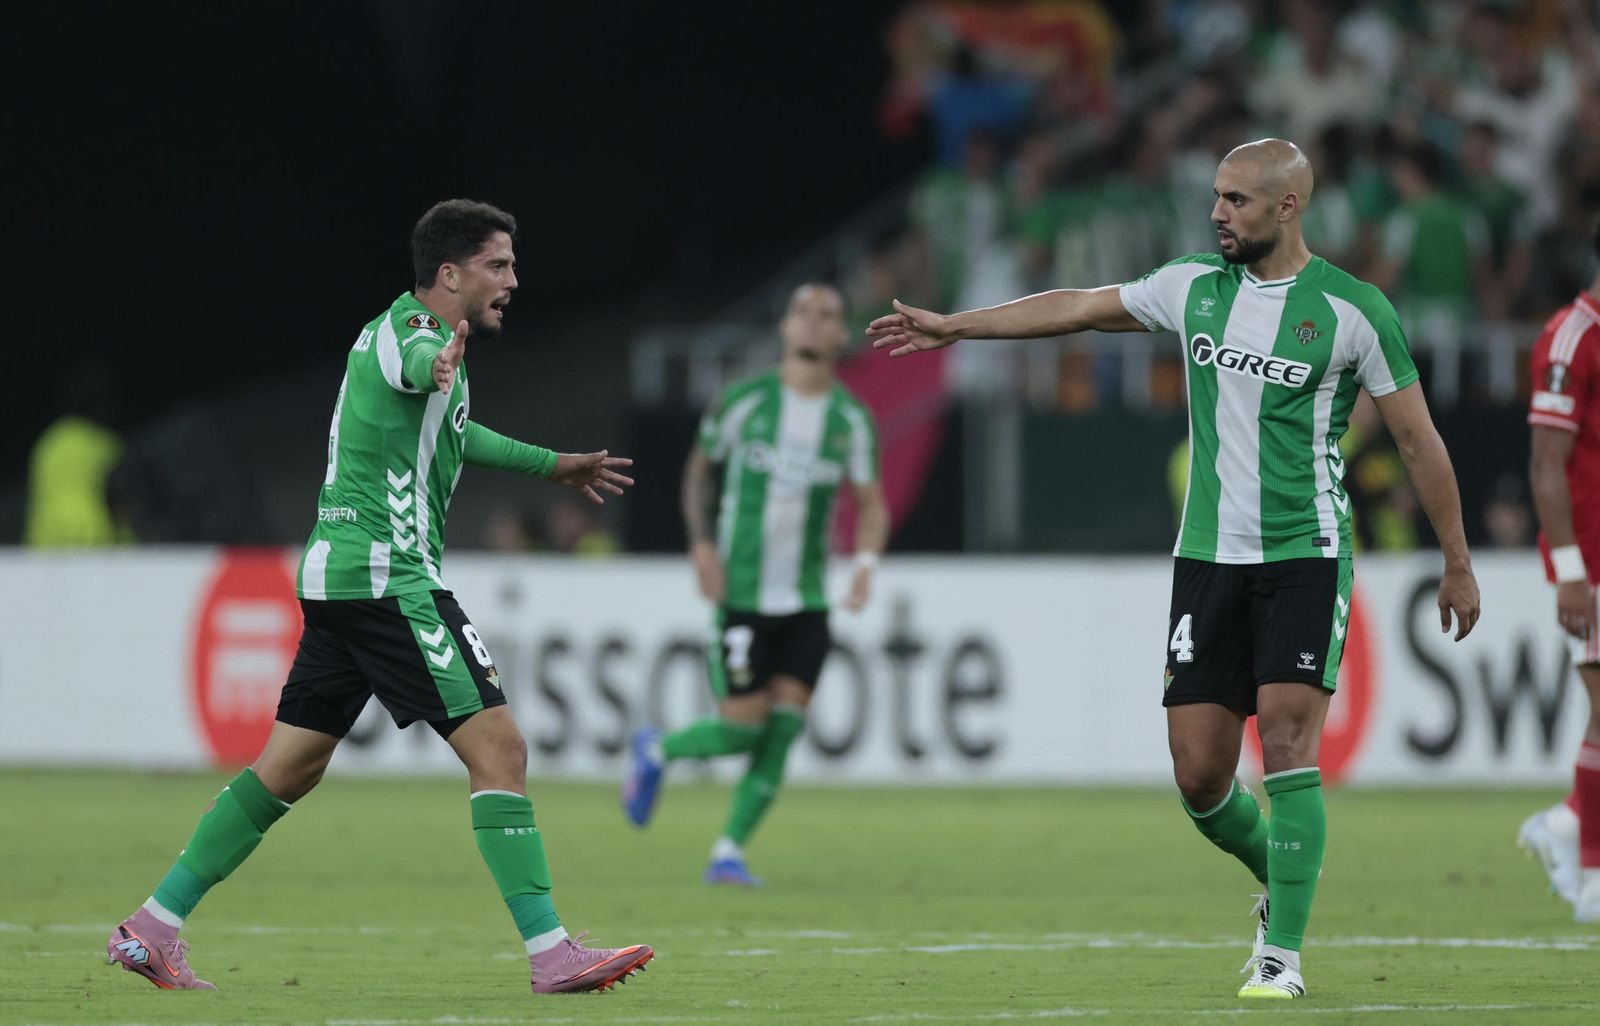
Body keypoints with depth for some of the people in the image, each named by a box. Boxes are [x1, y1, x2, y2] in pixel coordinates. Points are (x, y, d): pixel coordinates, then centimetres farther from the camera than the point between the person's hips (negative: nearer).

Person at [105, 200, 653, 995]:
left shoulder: (423, 335, 19)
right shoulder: (406, 332, -13)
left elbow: (447, 428, 40)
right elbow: (413, 365, -40)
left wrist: (550, 465, 51)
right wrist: (439, 364, -65)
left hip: (339, 573, 11)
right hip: (386, 577, -11)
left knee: (288, 769, 12)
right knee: (498, 748, -12)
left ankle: (153, 928, 13)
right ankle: (551, 953, -14)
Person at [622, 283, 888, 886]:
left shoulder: (852, 419, 4)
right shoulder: (746, 400, -2)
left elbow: (871, 502, 8)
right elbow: (700, 466, 11)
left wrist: (866, 562, -12)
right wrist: (702, 543, -2)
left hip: (807, 602, 3)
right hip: (741, 595, -3)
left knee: (782, 733, -6)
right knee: (742, 728, -9)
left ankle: (729, 853, 5)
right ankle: (657, 752, 21)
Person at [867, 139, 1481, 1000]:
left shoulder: (1352, 311, -6)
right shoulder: (1195, 286, 6)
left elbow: (1419, 440, 0)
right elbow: (1080, 308, 18)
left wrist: (1456, 563, 4)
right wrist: (953, 326, 22)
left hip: (1305, 555, -4)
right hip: (1208, 556, 4)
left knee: (1288, 743, -16)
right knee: (1199, 772, -1)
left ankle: (1281, 955, -11)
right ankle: (1280, 879, 28)